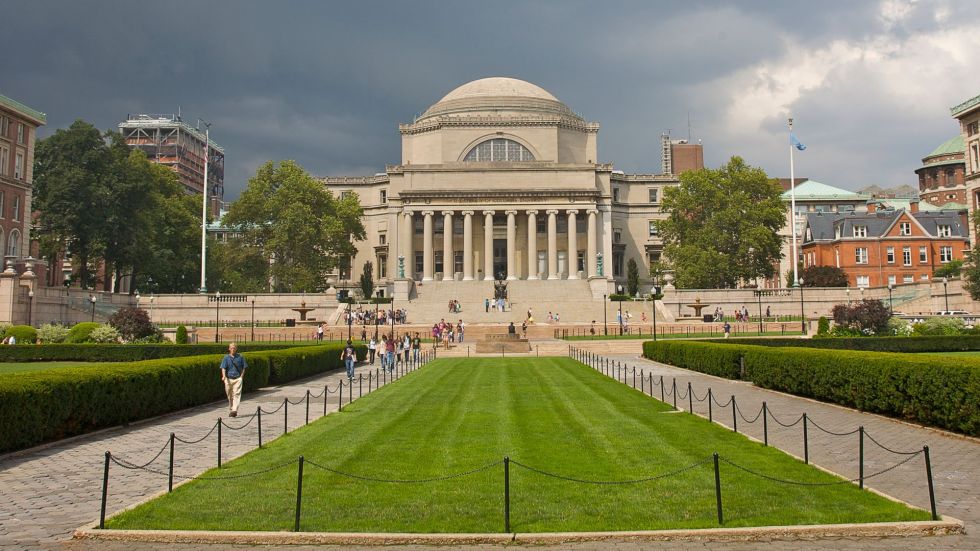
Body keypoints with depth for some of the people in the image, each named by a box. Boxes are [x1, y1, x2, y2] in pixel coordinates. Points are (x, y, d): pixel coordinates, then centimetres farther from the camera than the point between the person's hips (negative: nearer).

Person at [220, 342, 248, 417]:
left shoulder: (240, 357, 4)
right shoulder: (226, 357, 3)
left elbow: (244, 367, 12)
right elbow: (223, 368, -6)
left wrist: (241, 376, 1)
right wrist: (223, 376, -22)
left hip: (238, 379, -1)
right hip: (228, 379, 1)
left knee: (237, 394, -14)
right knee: (230, 396, 9)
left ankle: (235, 410, -22)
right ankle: (230, 410, 23)